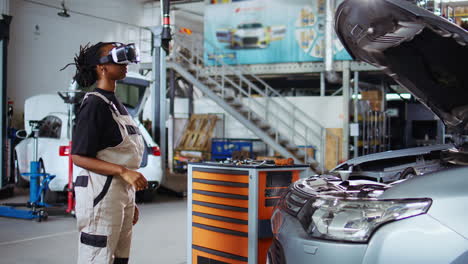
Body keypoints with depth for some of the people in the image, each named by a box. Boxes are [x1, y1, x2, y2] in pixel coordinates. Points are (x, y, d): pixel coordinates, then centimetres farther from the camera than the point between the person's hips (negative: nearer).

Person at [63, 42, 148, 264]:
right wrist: (124, 171, -25)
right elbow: (79, 157, -17)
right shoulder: (94, 104, -12)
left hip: (123, 193, 9)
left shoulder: (116, 104, 16)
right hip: (101, 194, -9)